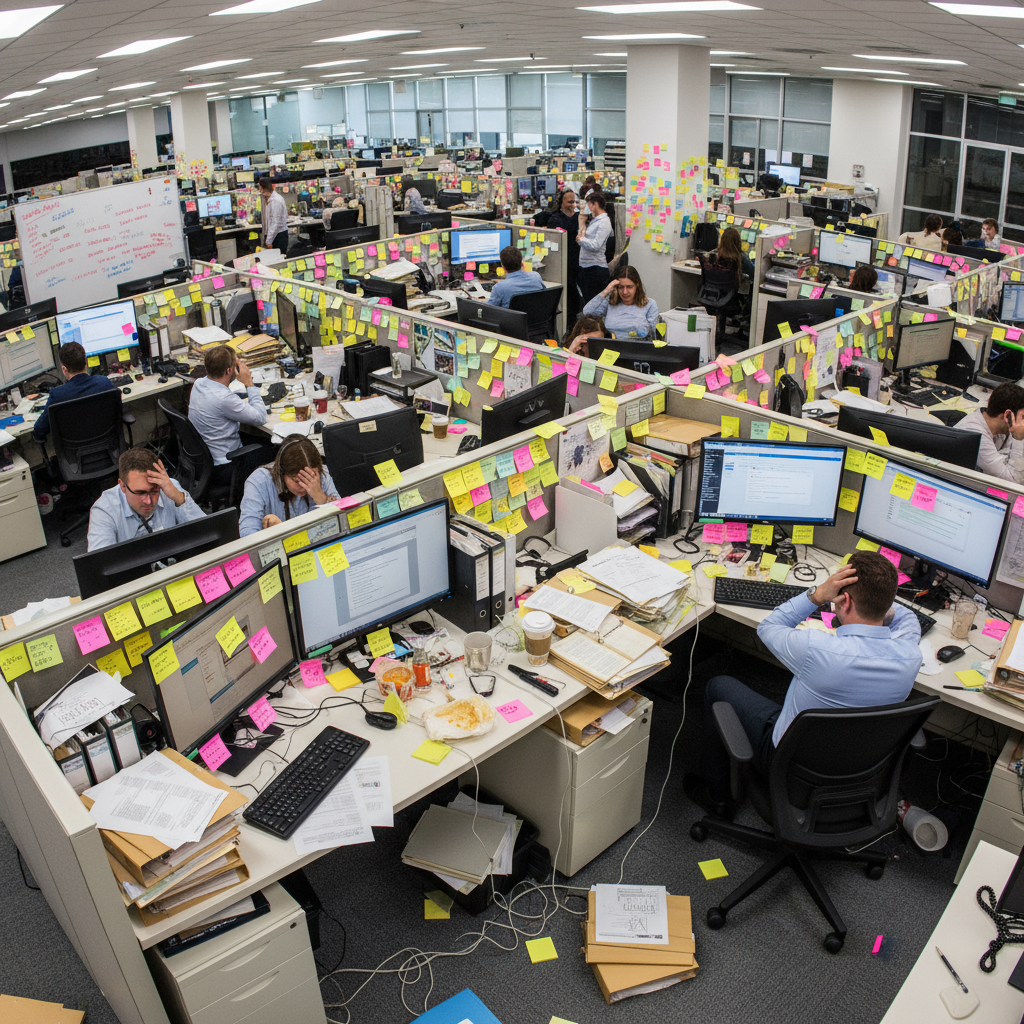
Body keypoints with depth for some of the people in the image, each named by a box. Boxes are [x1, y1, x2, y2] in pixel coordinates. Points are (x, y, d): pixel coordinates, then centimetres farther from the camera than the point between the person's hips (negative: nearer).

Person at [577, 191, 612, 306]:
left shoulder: (604, 222, -10)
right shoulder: (593, 220, 16)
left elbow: (596, 245, -20)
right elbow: (581, 236, 16)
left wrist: (581, 239, -7)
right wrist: (582, 222, 11)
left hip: (596, 267, -9)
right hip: (584, 266, 9)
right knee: (586, 302, 12)